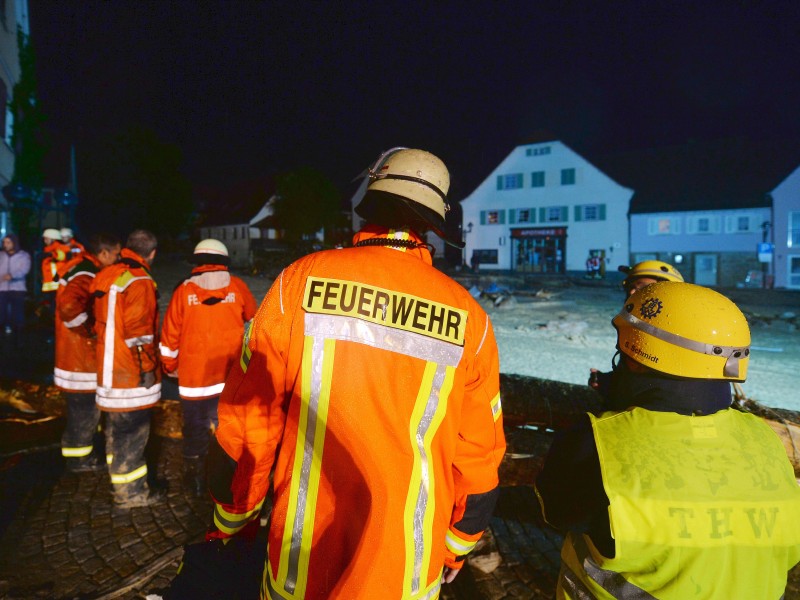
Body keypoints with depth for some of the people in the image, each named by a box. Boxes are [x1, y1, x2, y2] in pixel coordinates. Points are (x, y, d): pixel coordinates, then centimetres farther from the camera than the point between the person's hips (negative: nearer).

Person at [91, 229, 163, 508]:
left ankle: (118, 476, 38)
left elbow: (100, 321, 17)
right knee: (133, 430, 1)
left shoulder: (106, 276, 9)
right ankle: (130, 491, 12)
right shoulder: (140, 282, -18)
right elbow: (138, 331, -22)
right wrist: (147, 366, -11)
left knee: (116, 427, 22)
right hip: (132, 371, -9)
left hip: (109, 367, 9)